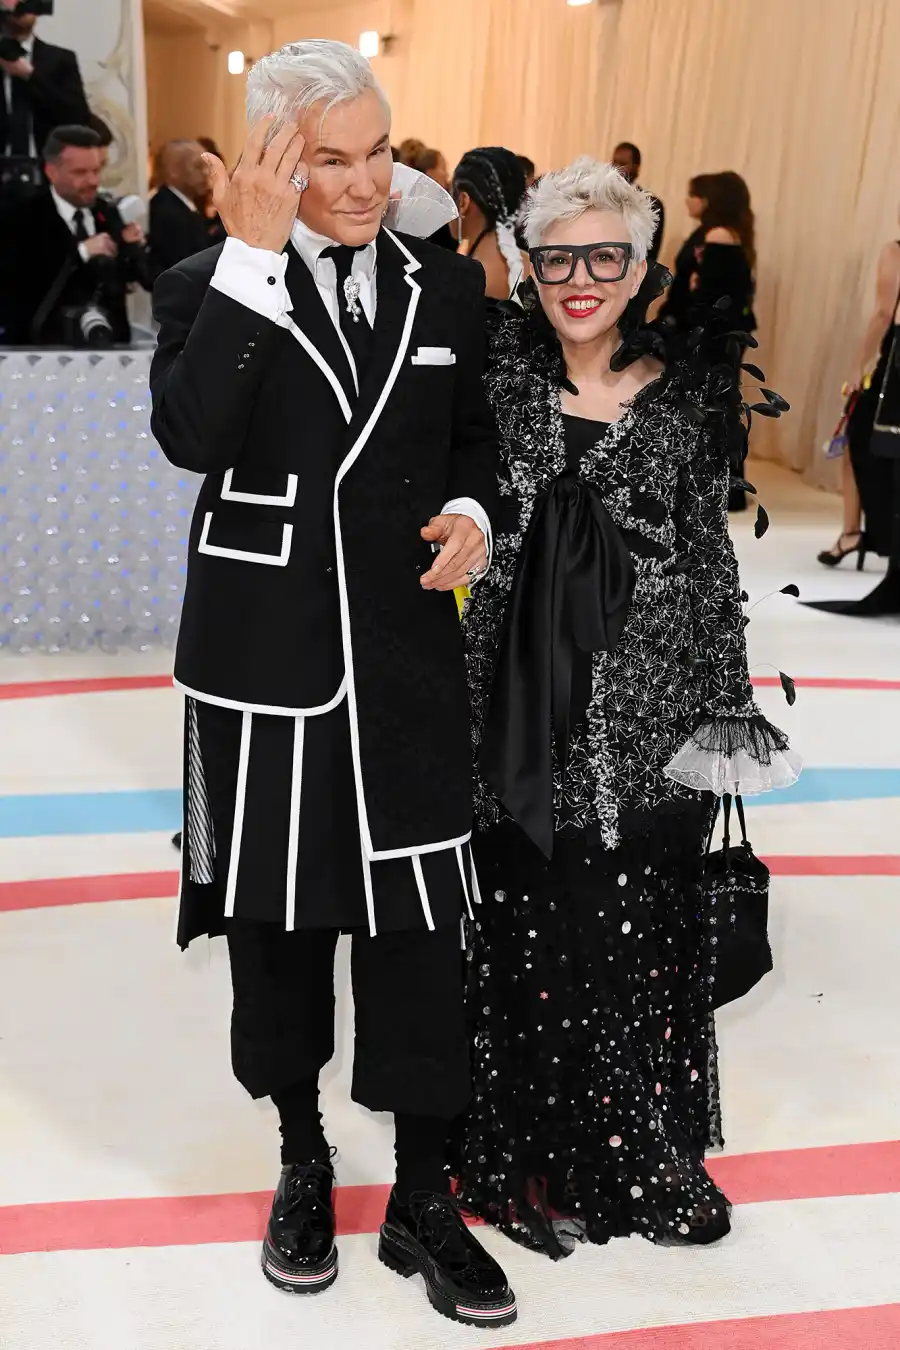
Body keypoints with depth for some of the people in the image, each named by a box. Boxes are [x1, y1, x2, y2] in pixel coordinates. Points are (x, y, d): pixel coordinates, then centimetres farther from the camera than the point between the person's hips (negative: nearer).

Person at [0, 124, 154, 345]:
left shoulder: (110, 213, 10)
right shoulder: (20, 219, -2)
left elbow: (150, 280, 12)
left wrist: (136, 247, -7)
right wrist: (80, 252, -18)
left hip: (111, 344, 3)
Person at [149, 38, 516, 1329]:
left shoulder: (447, 288, 7)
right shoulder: (207, 290, -2)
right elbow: (191, 434, -21)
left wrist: (470, 513, -4)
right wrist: (255, 253, -21)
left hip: (407, 666, 2)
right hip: (264, 667, -1)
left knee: (417, 929, 5)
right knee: (277, 922, 13)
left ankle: (422, 1201, 23)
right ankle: (303, 1161, 36)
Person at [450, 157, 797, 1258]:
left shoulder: (688, 394, 1)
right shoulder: (497, 372, 2)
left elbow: (710, 560, 3)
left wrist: (724, 711, 1)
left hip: (646, 714, 0)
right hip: (523, 710, 0)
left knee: (637, 929, 9)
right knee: (523, 925, 9)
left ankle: (638, 1155, 33)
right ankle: (529, 1153, 32)